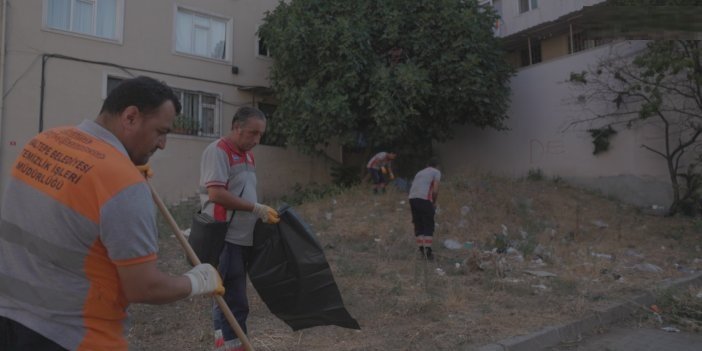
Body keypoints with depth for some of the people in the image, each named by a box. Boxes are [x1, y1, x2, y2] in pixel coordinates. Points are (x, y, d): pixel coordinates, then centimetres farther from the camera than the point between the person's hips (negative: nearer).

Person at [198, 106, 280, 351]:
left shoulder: (247, 155, 15)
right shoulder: (217, 151, -11)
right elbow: (216, 194, -21)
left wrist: (264, 213, 8)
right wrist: (257, 208, -18)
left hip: (243, 239, 9)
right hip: (224, 240, -9)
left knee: (229, 300, 16)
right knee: (235, 303, -4)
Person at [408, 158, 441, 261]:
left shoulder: (419, 173, 29)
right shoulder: (436, 172, 11)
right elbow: (435, 190, -3)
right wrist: (434, 203, 12)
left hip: (412, 198, 5)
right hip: (424, 199, -5)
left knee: (418, 225, 15)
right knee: (429, 226, 5)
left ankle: (422, 250, 16)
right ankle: (428, 252, 1)